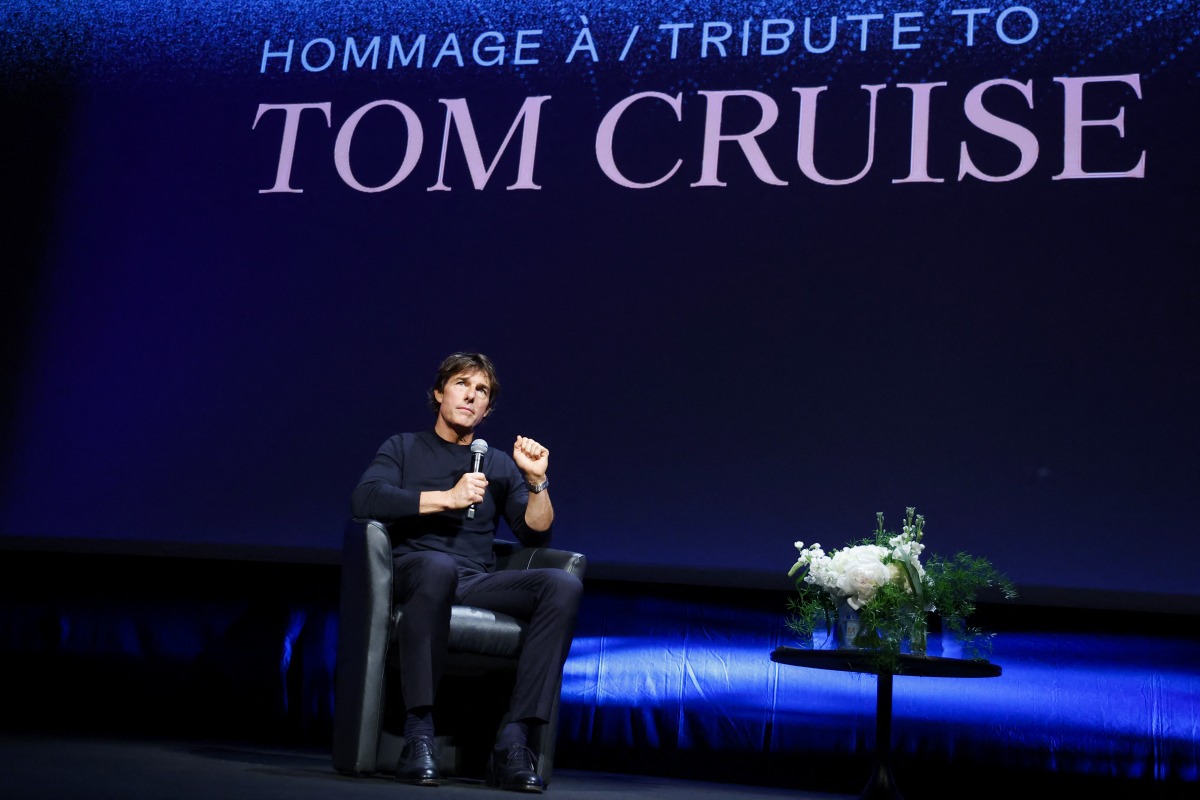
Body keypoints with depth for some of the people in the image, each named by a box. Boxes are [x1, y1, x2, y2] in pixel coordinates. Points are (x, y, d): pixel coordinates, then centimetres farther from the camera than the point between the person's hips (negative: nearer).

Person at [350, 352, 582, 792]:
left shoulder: (499, 464, 24)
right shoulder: (404, 448, 16)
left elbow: (535, 534, 16)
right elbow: (363, 499, -4)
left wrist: (537, 481, -1)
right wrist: (447, 497, -8)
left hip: (478, 583, 3)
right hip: (415, 571, -3)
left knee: (564, 584, -25)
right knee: (439, 565, -41)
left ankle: (514, 740, -32)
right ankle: (418, 731, -37)